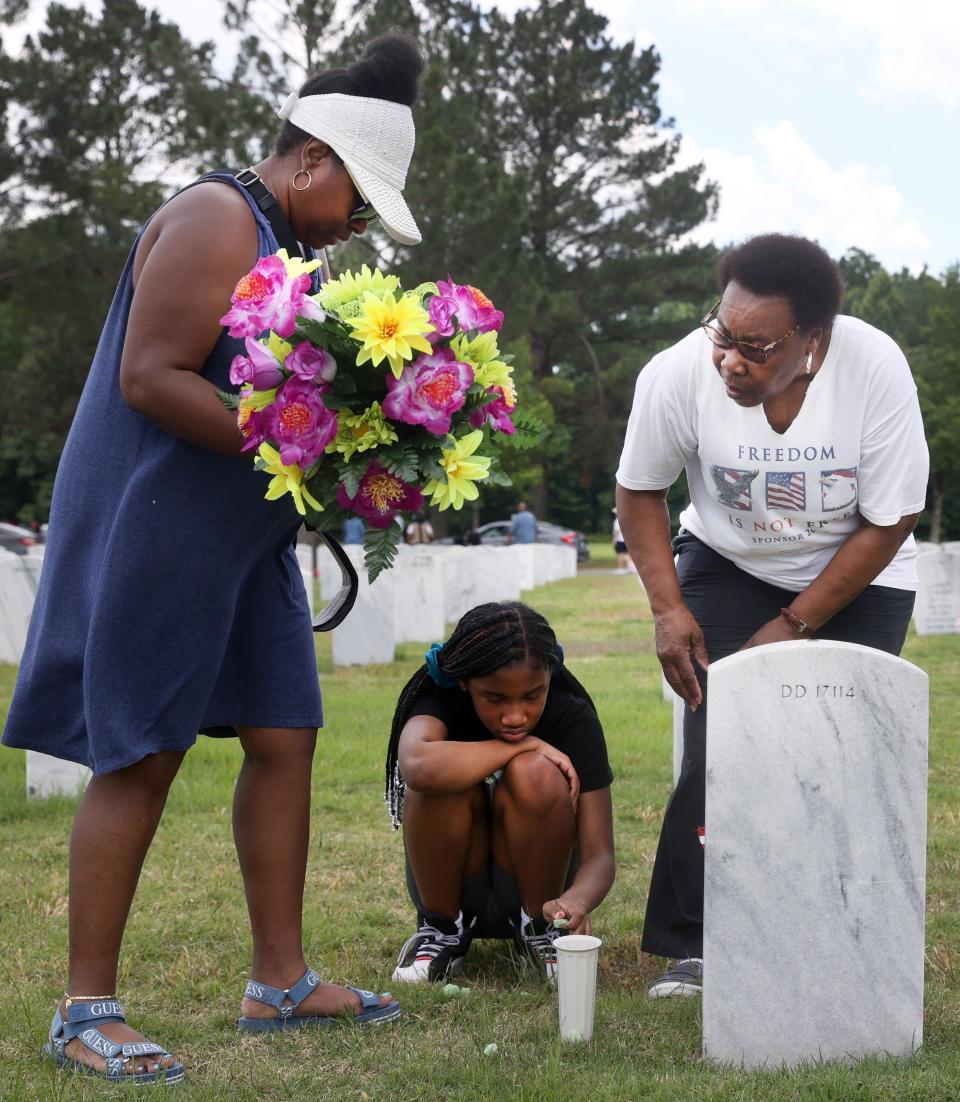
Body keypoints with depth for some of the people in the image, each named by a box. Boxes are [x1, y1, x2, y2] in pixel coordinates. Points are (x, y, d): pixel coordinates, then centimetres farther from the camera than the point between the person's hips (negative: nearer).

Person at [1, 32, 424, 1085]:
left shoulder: (292, 248, 17)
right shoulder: (218, 220, -13)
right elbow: (150, 377, -22)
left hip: (246, 536, 10)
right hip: (154, 523, -10)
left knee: (284, 737, 8)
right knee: (140, 758, -7)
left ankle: (278, 981, 18)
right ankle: (85, 1009, 1)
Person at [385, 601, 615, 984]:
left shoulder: (573, 718, -17)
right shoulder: (441, 703, -19)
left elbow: (599, 855, -20)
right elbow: (418, 766, -46)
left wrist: (578, 899, -44)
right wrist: (522, 746, -32)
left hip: (531, 888, 0)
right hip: (455, 889, 0)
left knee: (535, 775, -29)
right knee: (445, 779, -31)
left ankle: (541, 928, -6)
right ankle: (442, 929, -6)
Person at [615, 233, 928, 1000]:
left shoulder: (876, 369, -29)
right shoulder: (678, 373, -27)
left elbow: (889, 523, -18)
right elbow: (639, 491, -6)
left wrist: (791, 626, -17)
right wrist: (667, 607, -16)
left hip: (856, 579, 0)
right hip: (728, 566, 1)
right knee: (717, 752, -12)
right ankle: (693, 947, -4)